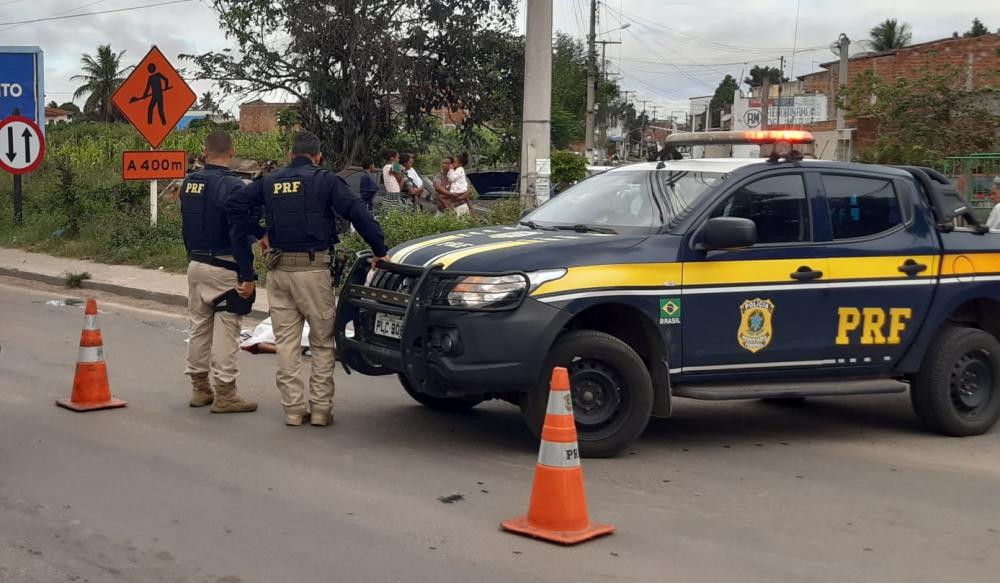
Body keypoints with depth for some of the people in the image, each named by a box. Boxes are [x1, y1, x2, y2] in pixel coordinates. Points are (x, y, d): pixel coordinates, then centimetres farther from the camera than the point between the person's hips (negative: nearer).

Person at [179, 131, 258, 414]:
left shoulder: (188, 183, 8)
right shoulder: (231, 186, -16)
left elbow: (186, 226, 15)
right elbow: (239, 234, -20)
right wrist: (247, 275, -17)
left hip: (195, 264, 8)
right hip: (223, 267, -7)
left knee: (199, 327, 15)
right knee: (225, 331, -2)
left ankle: (199, 388, 23)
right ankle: (224, 394, 1)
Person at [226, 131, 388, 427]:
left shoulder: (270, 181, 11)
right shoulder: (325, 180, -2)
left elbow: (233, 204, 9)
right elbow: (357, 212, -13)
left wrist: (260, 233, 15)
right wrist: (380, 251, -9)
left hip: (278, 270, 4)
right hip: (313, 269, -4)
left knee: (286, 342, 9)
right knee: (323, 342, 6)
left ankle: (293, 408, 10)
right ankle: (321, 408, 5)